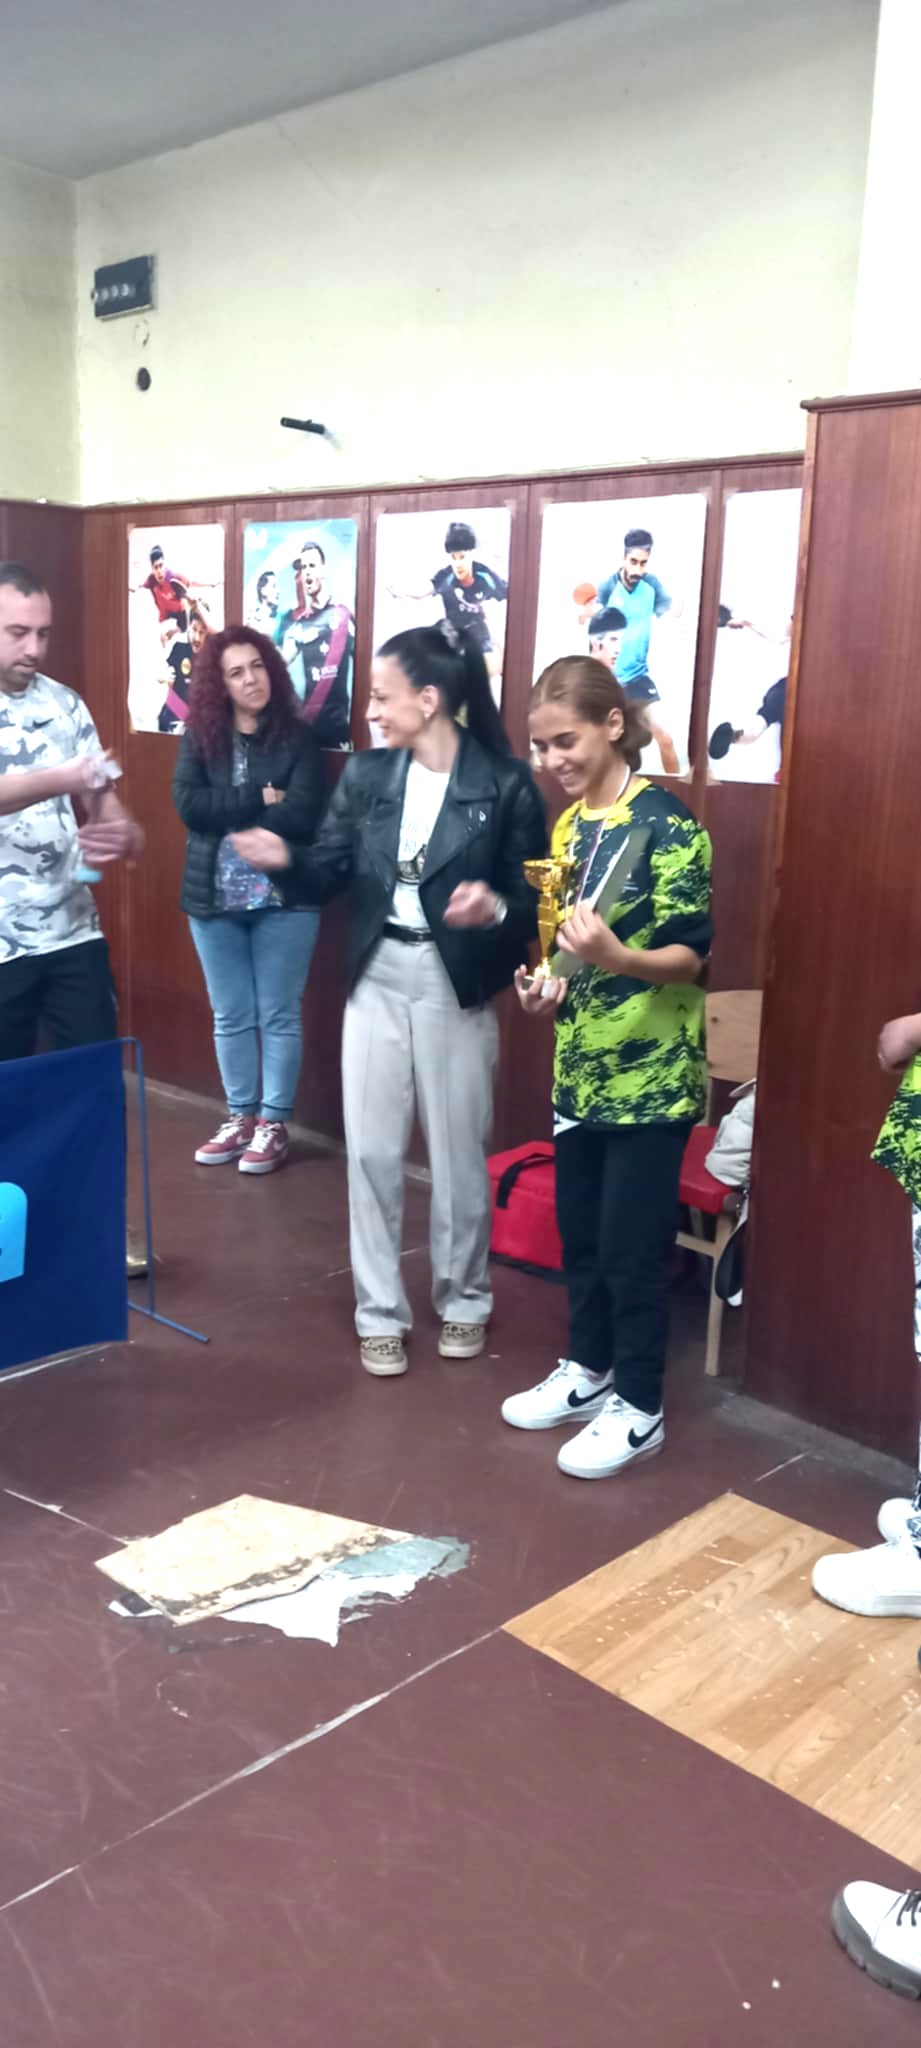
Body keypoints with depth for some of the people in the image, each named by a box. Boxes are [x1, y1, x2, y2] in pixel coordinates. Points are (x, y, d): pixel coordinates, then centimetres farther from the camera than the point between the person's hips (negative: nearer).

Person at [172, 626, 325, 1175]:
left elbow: (302, 817, -15)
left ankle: (274, 1124, 16)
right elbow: (188, 804, -10)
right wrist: (259, 800, -14)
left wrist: (228, 815, -12)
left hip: (284, 898, -3)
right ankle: (241, 1117, 25)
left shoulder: (298, 737, -4)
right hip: (215, 898, 3)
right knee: (231, 1017, 12)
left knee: (279, 1016, 5)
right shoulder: (199, 737, 3)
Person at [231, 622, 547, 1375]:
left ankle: (464, 1300, 32)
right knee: (371, 1151, 7)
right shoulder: (366, 774, 2)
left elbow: (531, 899, -7)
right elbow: (331, 873, 1)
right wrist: (286, 858, -19)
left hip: (456, 986, -3)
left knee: (457, 1154, 10)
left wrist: (495, 908, -28)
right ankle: (380, 1313, 22)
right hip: (376, 979, 4)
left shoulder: (505, 784, -10)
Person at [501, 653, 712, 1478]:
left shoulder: (665, 821, -15)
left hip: (650, 1073, -7)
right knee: (578, 1230, 17)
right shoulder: (568, 826, 8)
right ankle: (587, 1371, 35)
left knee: (633, 1245, 2)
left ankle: (639, 1409, 18)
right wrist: (550, 986, -2)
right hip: (579, 1067, 7)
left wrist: (619, 959, -35)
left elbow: (692, 953, -17)